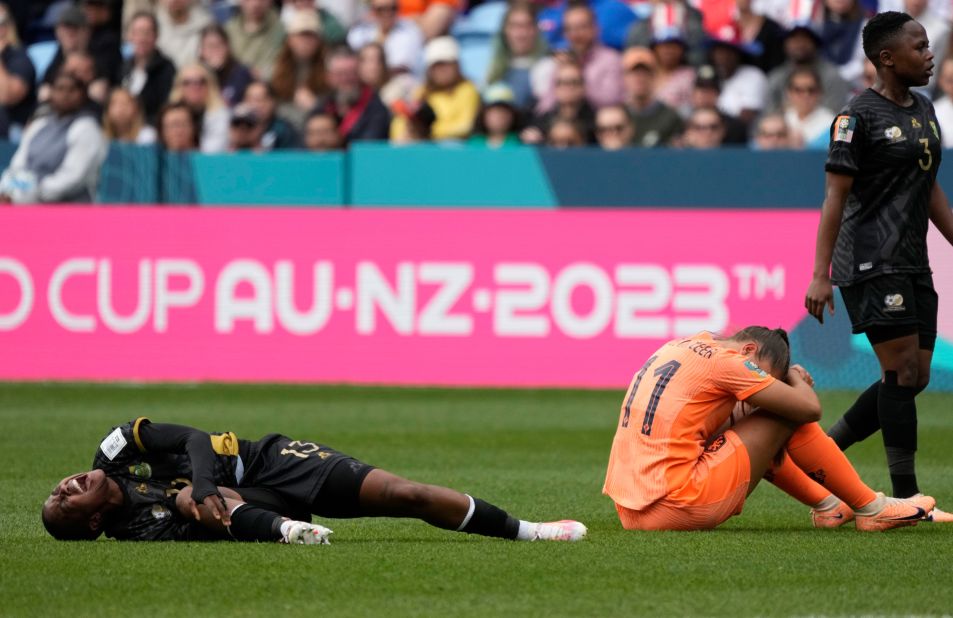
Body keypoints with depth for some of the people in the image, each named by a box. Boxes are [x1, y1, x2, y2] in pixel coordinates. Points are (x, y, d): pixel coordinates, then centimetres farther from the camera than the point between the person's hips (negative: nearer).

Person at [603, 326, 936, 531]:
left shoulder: (683, 345, 17)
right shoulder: (723, 361, -8)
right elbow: (810, 408, -6)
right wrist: (796, 378, 15)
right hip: (676, 509, -9)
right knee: (787, 418, 1)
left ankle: (827, 505, 33)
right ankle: (870, 509, 10)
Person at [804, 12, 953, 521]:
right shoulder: (859, 116, -10)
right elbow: (835, 196, -11)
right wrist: (821, 274, -16)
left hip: (912, 264, 9)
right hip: (871, 263, -9)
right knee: (903, 372, -10)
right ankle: (906, 497, -5)